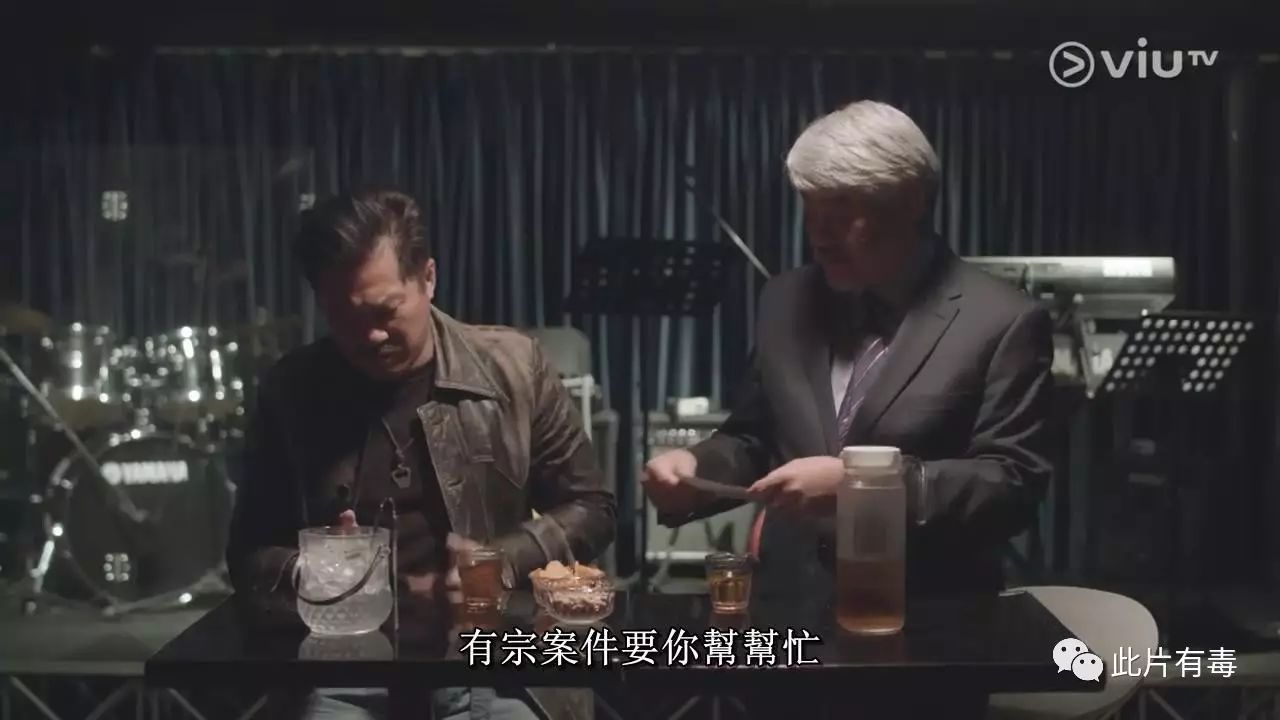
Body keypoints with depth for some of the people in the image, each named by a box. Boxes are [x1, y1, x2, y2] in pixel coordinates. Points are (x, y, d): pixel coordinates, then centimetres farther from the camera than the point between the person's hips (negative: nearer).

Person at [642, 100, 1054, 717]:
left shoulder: (1003, 321, -8)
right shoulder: (786, 302, 7)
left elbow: (1013, 484, -14)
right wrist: (696, 466, -6)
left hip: (924, 626, -3)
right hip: (787, 607, 4)